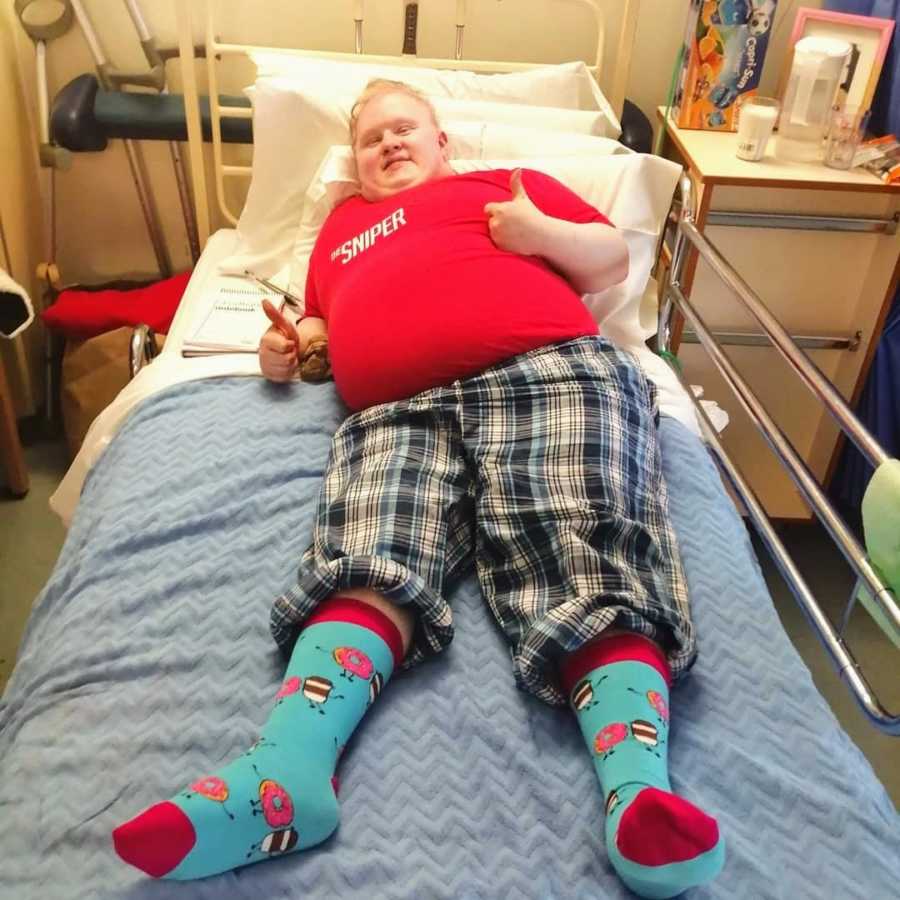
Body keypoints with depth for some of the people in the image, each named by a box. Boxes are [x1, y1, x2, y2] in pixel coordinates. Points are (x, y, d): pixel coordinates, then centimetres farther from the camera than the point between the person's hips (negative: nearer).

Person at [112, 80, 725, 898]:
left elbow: (614, 260, 24)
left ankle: (640, 796, -41)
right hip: (400, 412, 2)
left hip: (548, 371, -1)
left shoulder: (504, 183, 29)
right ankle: (284, 777, -44)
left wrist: (542, 233, 4)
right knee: (368, 568, -26)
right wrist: (294, 343, 16)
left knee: (587, 562, -26)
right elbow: (325, 317, 41)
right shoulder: (344, 226, 39)